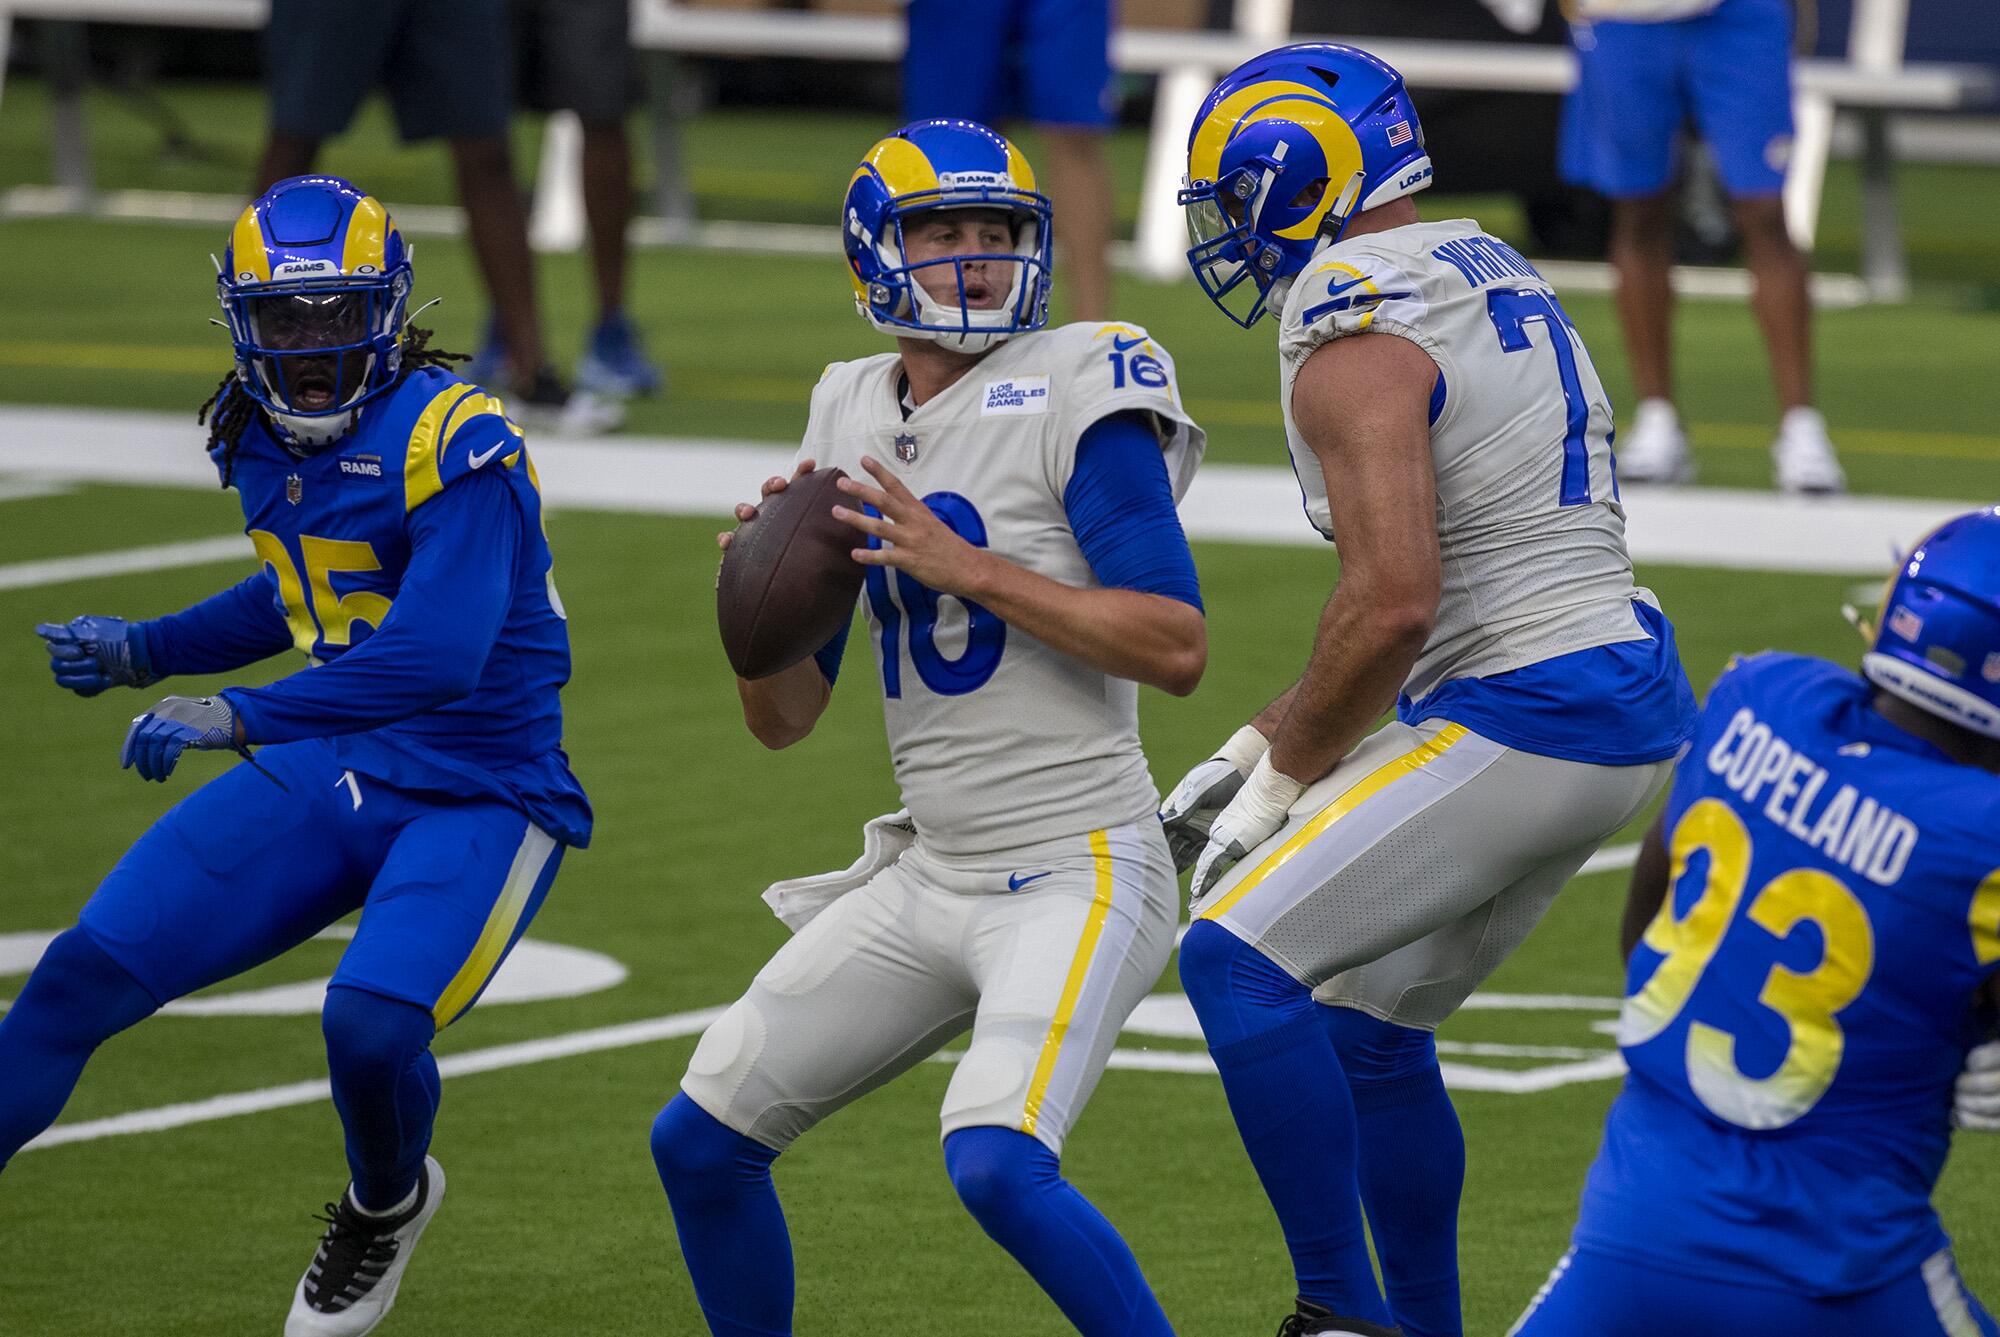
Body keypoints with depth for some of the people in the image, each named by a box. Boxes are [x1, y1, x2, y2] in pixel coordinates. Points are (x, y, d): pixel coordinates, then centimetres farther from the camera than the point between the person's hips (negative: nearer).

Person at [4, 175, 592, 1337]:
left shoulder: (456, 443, -19)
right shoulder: (268, 438, 6)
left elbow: (439, 653, -30)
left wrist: (240, 715, -34)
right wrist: (143, 653, 18)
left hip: (477, 799, -7)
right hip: (331, 773, 7)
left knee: (371, 1024, -29)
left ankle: (388, 1203, 6)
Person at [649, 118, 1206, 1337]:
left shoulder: (1076, 398, -11)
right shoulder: (853, 415, 10)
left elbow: (1178, 646, -20)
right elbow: (784, 719, 13)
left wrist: (966, 567, -22)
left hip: (1074, 873, -8)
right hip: (931, 875, 8)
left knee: (998, 1166, -28)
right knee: (701, 1143, 9)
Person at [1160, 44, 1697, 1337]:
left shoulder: (1352, 342, -15)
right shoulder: (1489, 275, 16)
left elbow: (1391, 606, -23)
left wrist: (1283, 778, -9)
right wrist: (1265, 744, 19)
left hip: (1521, 727, -10)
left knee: (1240, 961, -11)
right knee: (1368, 1023, 19)